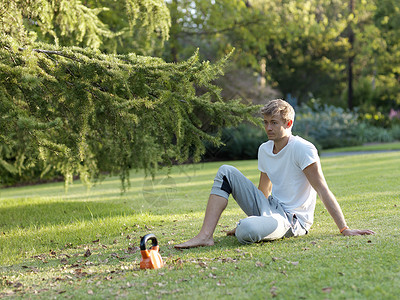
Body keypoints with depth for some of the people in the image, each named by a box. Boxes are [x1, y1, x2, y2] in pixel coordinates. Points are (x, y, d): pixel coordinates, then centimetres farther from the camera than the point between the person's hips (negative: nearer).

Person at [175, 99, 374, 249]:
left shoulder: (303, 149, -14)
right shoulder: (264, 150, 8)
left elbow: (323, 190, -17)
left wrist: (344, 229, -19)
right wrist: (251, 219, 22)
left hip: (293, 220, -8)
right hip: (270, 208, 8)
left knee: (245, 231, -37)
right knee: (226, 172, -4)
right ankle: (205, 236, -13)